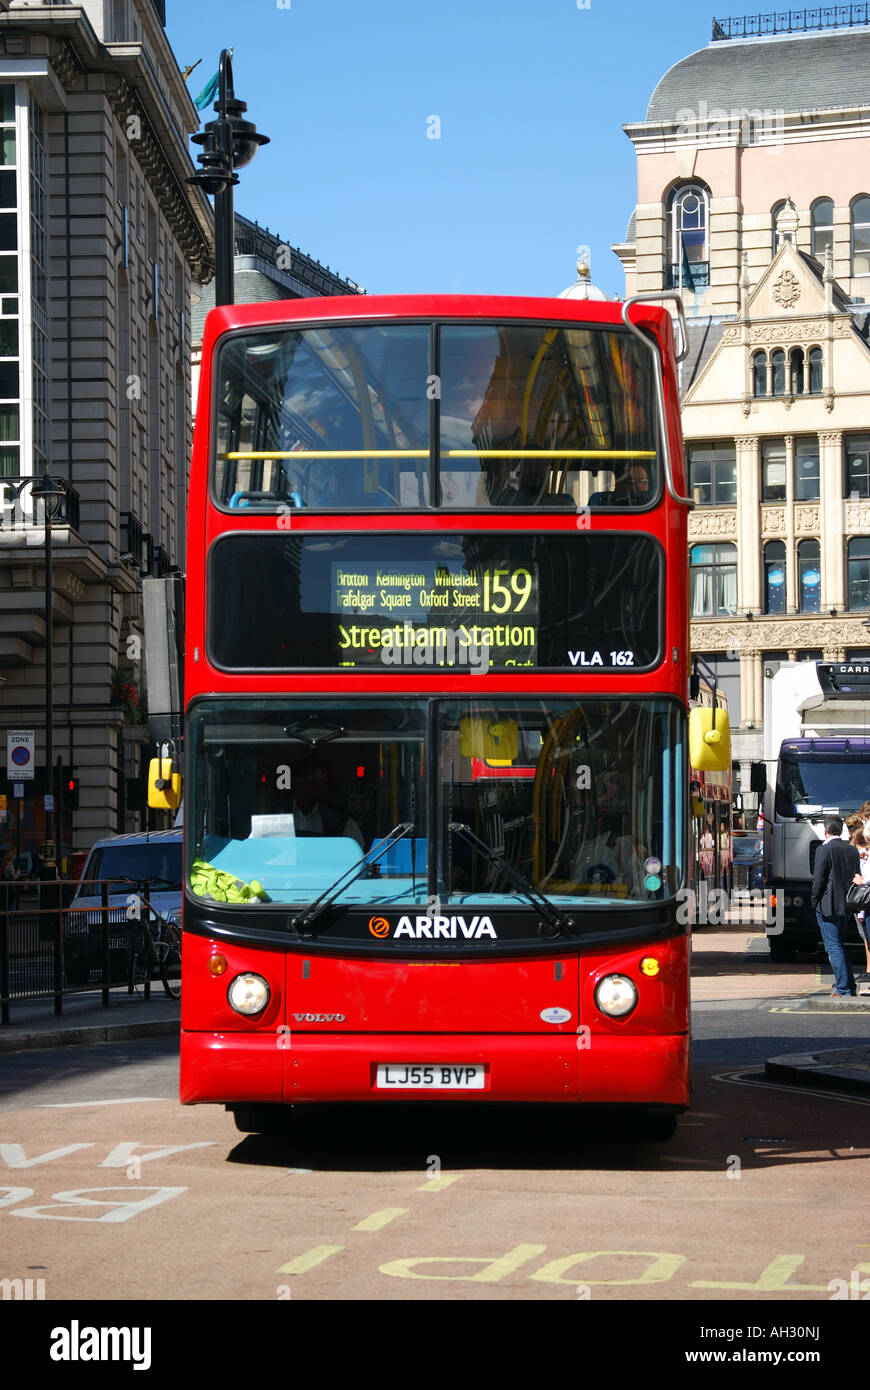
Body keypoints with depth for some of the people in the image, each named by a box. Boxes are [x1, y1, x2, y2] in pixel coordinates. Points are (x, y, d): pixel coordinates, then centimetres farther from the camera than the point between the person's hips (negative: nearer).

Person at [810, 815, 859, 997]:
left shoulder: (825, 851, -13)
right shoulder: (852, 850, 7)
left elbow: (818, 880, -14)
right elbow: (857, 877, 12)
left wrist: (814, 902, -2)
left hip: (828, 907, -7)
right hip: (847, 907, 7)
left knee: (834, 948, -3)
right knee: (839, 946, 19)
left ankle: (843, 989, -5)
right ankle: (850, 985, 19)